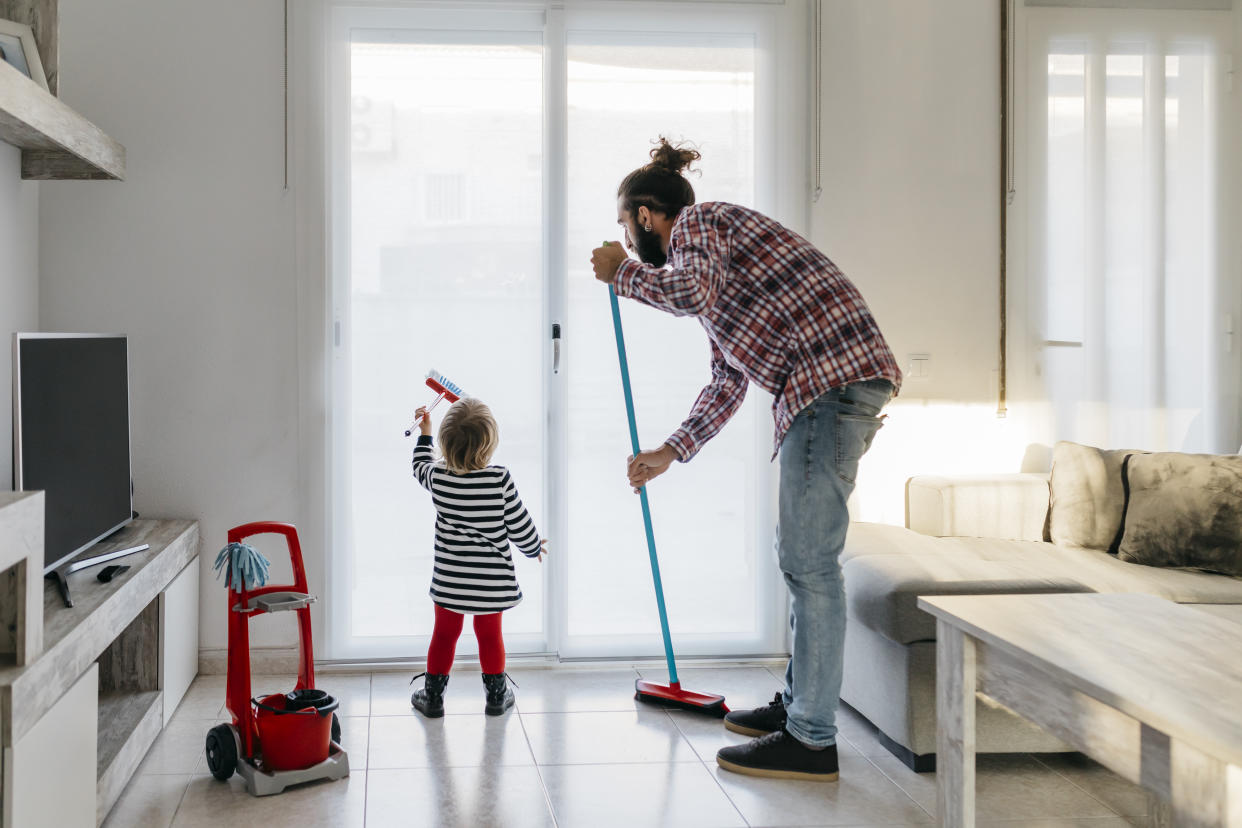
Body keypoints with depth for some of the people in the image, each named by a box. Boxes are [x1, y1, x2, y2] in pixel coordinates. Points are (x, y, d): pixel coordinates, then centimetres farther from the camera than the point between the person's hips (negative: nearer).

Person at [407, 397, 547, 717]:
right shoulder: (500, 479, -18)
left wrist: (424, 433, 29)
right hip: (492, 581, -1)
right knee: (490, 634, 16)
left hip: (449, 580, 1)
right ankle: (496, 696, 27)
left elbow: (421, 467, 16)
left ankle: (433, 696, 25)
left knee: (444, 633, 16)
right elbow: (520, 526, -10)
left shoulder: (438, 478, -10)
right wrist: (535, 547, 11)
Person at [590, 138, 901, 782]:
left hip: (833, 378, -10)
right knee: (801, 554, 16)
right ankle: (799, 702, 27)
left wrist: (623, 273, -4)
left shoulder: (699, 221, 1)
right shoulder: (712, 259, 29)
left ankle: (811, 740, -4)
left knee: (809, 559, -9)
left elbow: (693, 292, -22)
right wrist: (669, 453, 33)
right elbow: (727, 381, 32)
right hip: (834, 385, 10)